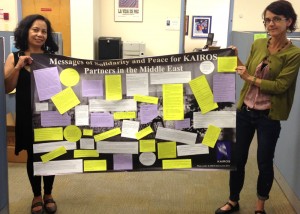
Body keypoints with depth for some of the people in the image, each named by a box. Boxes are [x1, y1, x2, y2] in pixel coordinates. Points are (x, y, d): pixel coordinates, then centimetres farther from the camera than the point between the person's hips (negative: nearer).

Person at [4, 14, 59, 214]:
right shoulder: (15, 57, 0)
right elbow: (7, 88, -6)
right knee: (32, 155, 11)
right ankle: (37, 195, 29)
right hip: (27, 116, 0)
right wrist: (18, 66, -16)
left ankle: (48, 194, 30)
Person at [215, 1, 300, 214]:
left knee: (264, 162, 9)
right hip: (245, 109, 4)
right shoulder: (257, 44, 3)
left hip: (268, 116, -4)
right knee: (237, 158, 11)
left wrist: (250, 78, -19)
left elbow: (280, 86, -16)